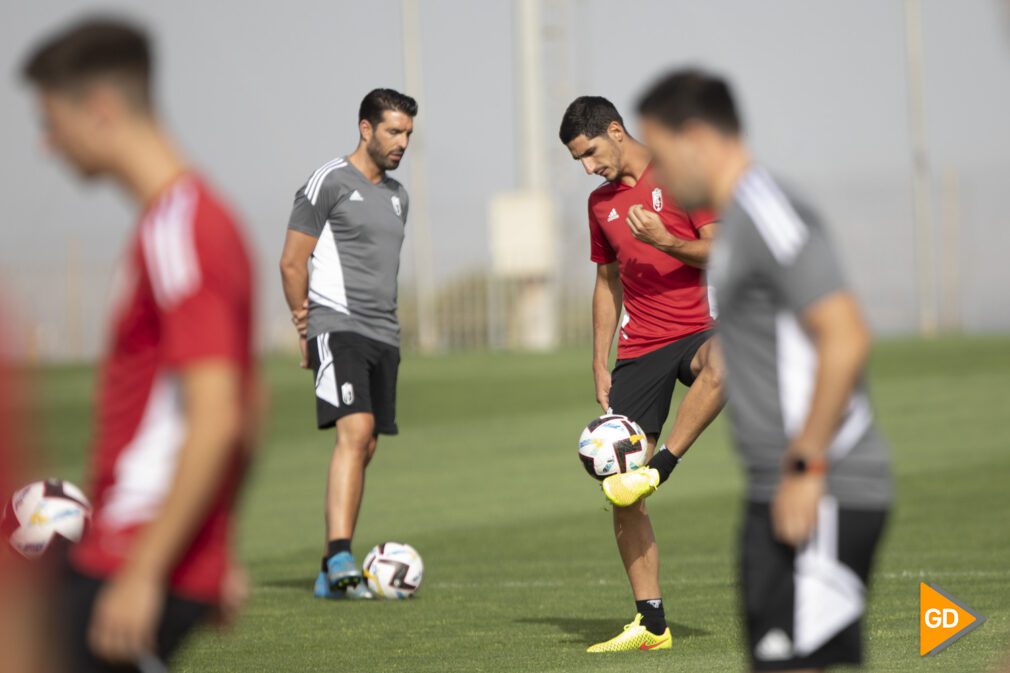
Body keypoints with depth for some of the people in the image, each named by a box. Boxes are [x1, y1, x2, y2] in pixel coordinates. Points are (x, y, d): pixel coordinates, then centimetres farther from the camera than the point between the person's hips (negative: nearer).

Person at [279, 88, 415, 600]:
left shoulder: (396, 195, 19)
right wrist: (306, 327, -1)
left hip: (383, 335, 8)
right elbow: (292, 262, -5)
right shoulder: (329, 183, -5)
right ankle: (340, 558, -31)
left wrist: (385, 327, 19)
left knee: (364, 448, 6)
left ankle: (331, 575, 11)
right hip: (337, 328, -8)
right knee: (355, 432, -23)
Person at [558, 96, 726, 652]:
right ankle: (650, 623, 3)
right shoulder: (601, 203, 15)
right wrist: (600, 364, 16)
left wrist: (664, 241, -24)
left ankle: (661, 467, -32)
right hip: (639, 349, 5)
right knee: (618, 490, -4)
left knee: (719, 362, -44)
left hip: (697, 328, -5)